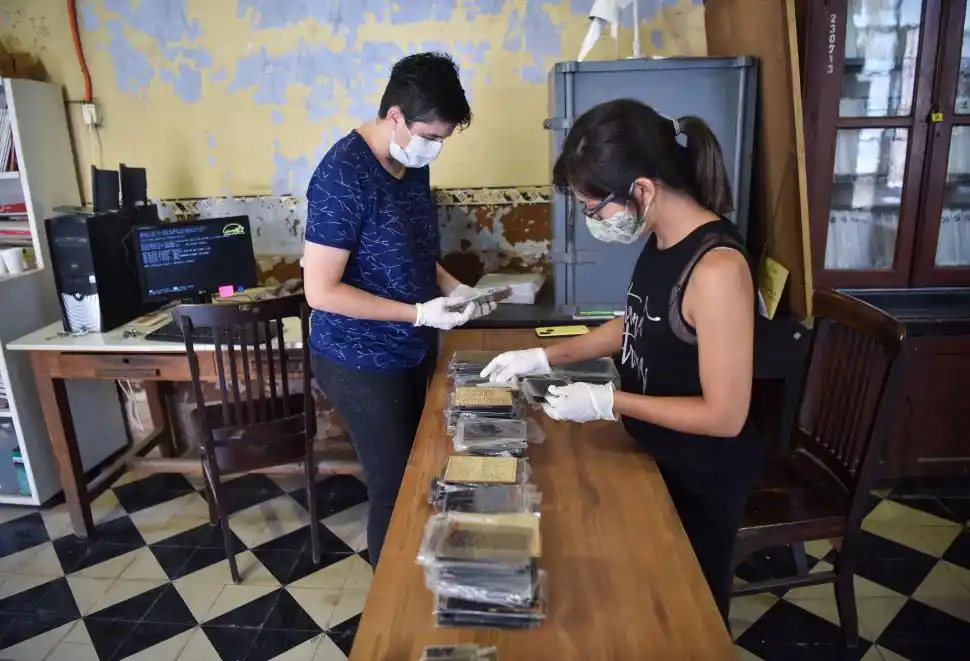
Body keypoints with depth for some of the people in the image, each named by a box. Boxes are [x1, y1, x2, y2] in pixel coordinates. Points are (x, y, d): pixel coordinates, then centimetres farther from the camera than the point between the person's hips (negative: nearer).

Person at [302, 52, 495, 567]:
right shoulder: (344, 176, -22)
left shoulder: (414, 165, 3)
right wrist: (420, 313, -24)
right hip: (362, 363, -8)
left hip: (412, 351, 8)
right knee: (395, 489, 5)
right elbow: (321, 291, -23)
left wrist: (451, 287, -2)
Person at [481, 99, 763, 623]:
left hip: (702, 476, -8)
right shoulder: (662, 240, -5)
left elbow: (725, 415, -27)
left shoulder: (716, 267, -31)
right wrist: (545, 356, 3)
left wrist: (607, 401, -22)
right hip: (656, 454, 8)